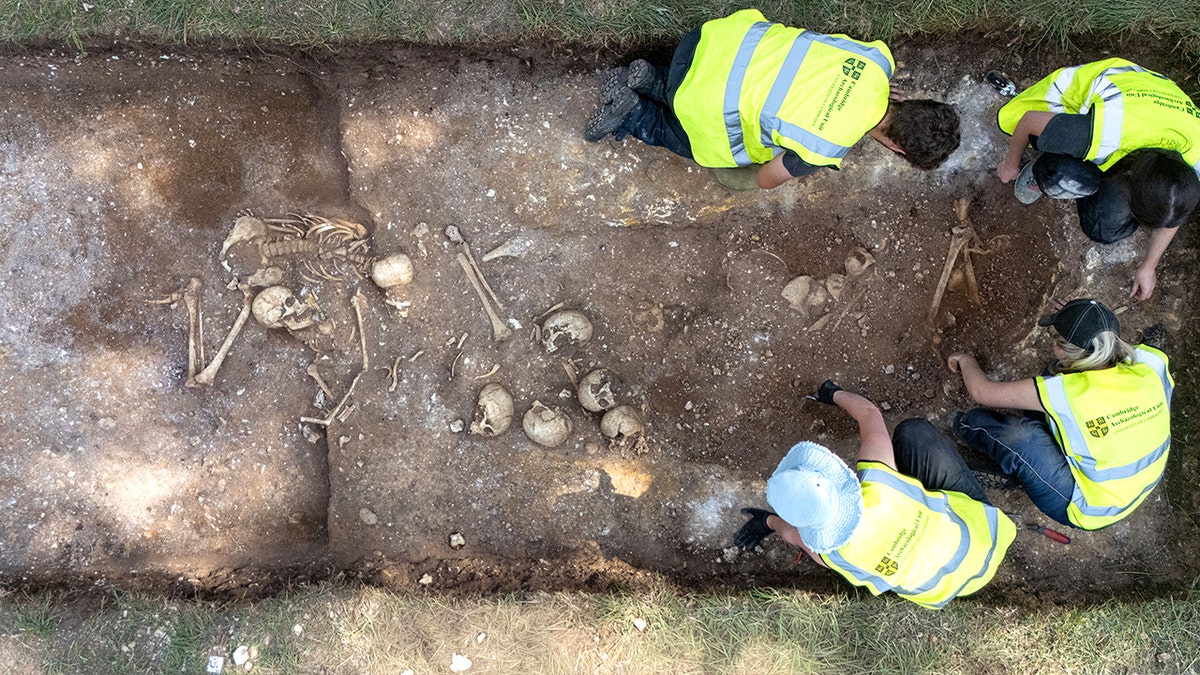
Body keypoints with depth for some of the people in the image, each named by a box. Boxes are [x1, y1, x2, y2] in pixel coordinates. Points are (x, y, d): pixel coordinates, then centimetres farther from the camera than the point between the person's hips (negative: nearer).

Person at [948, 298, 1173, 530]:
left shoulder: (1067, 393, -32)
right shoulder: (1152, 363, -20)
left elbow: (982, 392, -17)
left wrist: (967, 360, 4)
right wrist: (1077, 323, 9)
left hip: (1091, 513, -7)